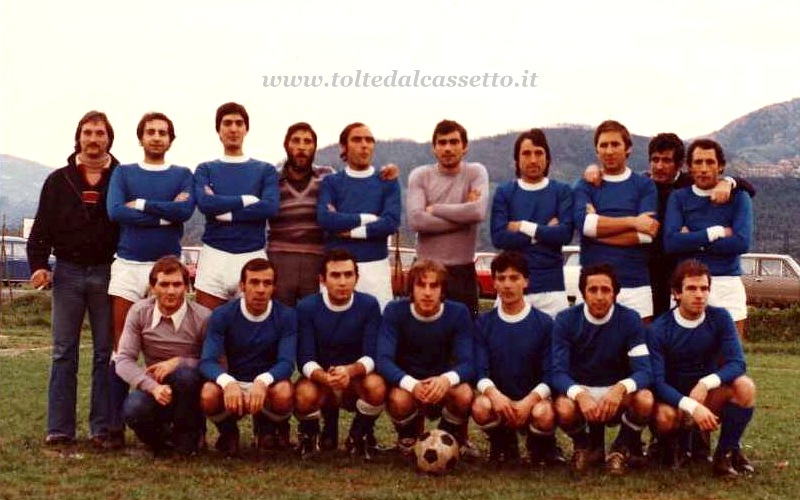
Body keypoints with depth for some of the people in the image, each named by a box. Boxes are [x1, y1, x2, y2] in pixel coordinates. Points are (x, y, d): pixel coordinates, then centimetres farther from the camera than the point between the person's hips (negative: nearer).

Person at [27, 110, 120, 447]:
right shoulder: (59, 181, 9)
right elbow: (42, 227, 7)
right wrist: (38, 264, -6)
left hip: (107, 273, -1)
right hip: (67, 273, 1)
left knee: (105, 353, 2)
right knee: (63, 353, 2)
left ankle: (103, 428, 7)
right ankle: (59, 428, 4)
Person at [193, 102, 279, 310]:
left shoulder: (265, 170, 11)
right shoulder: (206, 169, 11)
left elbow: (270, 207, -7)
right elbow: (205, 203, -8)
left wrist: (223, 212, -8)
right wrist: (246, 200, -6)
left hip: (253, 256, 0)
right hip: (214, 255, 0)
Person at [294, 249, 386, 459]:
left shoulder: (369, 305, -8)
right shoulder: (307, 307, -9)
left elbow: (371, 356, -13)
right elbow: (305, 360, -14)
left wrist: (349, 371, -36)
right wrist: (325, 377, -37)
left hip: (356, 381, 1)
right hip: (319, 380, 0)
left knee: (377, 386, -33)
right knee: (304, 394, -34)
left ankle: (360, 435, -1)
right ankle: (309, 434, 3)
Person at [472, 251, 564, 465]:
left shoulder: (545, 324, -2)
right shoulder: (484, 323, 2)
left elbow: (549, 375, -6)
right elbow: (480, 371, -5)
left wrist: (529, 401, -24)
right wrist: (494, 394, -27)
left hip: (533, 400, -1)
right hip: (497, 397, 1)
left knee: (544, 414, -34)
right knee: (480, 407, -32)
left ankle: (541, 447, 5)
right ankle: (503, 445, 3)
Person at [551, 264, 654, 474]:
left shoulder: (629, 319, -9)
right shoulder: (566, 320, -9)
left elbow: (644, 370, -17)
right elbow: (558, 372, -16)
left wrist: (621, 388, -40)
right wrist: (580, 395, -38)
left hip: (617, 391, 0)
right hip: (579, 389, 0)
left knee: (645, 400, -32)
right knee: (564, 409, -34)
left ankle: (622, 448, 1)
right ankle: (585, 446, 4)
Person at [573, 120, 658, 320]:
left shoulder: (644, 185, 9)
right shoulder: (585, 186, 11)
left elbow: (645, 234, -5)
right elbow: (584, 222, -9)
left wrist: (598, 228, -4)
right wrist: (633, 221, -9)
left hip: (635, 283, 0)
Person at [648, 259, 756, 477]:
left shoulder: (720, 318, -8)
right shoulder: (660, 329, -15)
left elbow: (737, 364, -17)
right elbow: (657, 381, -21)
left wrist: (705, 384, -35)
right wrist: (691, 406, -37)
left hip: (709, 397, 2)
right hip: (673, 398, -2)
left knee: (745, 385, -27)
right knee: (664, 416, -37)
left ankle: (727, 451, -8)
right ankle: (673, 445, 2)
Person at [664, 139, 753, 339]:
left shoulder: (738, 198, 7)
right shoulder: (678, 198, 8)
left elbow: (742, 242, -8)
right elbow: (671, 242, -7)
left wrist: (693, 241, -5)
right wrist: (716, 232, -8)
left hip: (727, 284, 0)